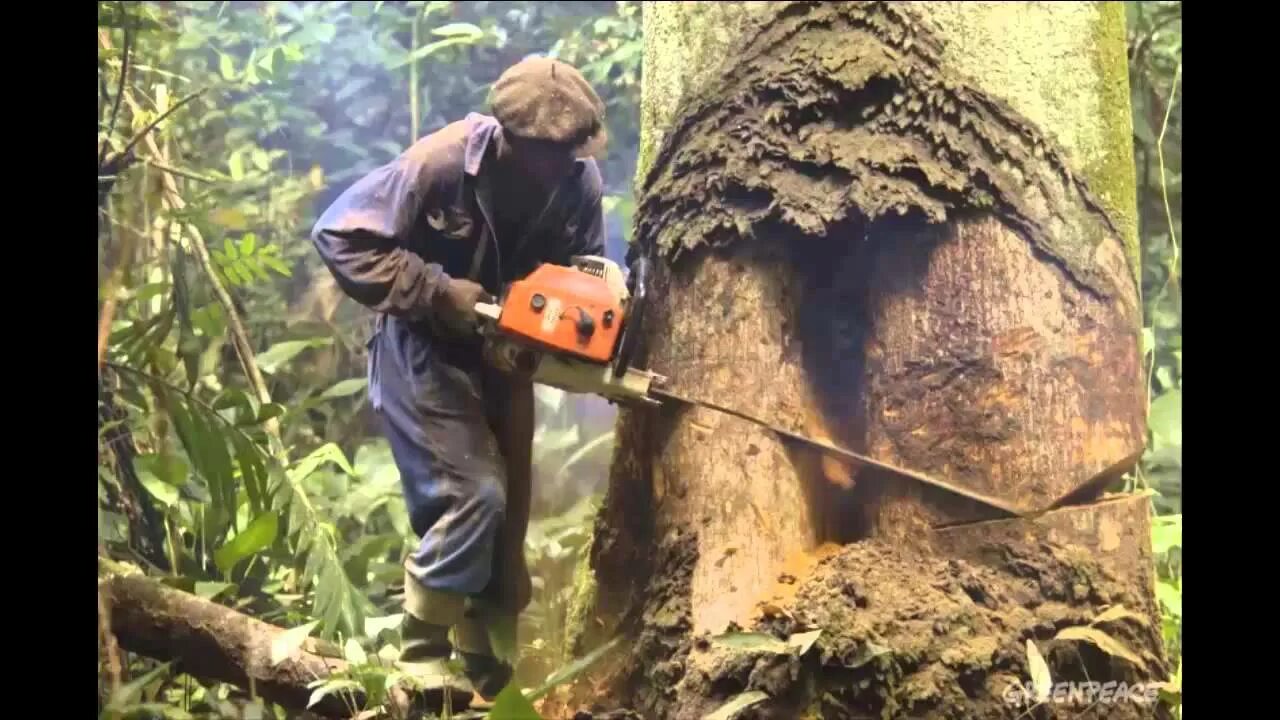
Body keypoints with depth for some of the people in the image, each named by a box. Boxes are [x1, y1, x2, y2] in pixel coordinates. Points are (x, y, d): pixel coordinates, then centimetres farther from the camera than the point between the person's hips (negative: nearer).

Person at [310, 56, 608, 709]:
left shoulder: (580, 180, -13)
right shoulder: (440, 163, -27)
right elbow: (338, 234, -23)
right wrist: (438, 292, -28)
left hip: (504, 353, 6)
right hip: (425, 352, -6)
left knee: (508, 505, 12)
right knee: (471, 496, -16)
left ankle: (480, 652, 29)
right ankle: (421, 656, 0)